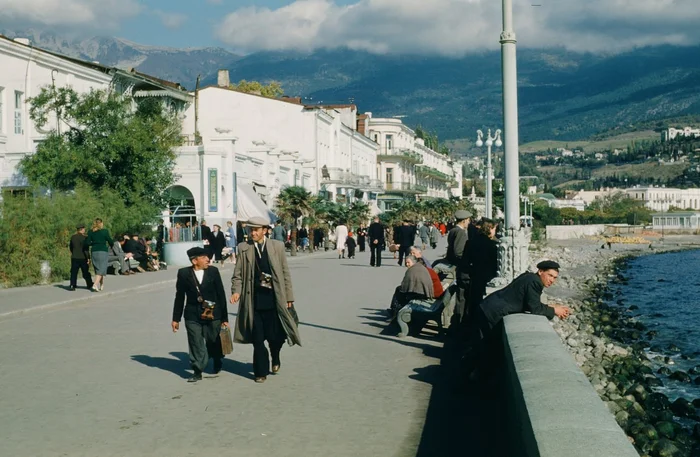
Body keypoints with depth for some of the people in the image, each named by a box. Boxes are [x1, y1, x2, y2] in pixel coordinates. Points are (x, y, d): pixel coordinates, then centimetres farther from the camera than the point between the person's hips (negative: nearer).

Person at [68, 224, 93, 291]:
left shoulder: (72, 237, 4)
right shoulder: (84, 238, -12)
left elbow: (70, 247, 15)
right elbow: (86, 249, -16)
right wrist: (88, 258, -13)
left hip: (74, 258, 3)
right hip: (83, 258, -3)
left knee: (74, 272, 4)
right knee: (86, 272, 10)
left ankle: (72, 285, -8)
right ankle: (89, 285, 21)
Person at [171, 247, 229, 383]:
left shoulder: (213, 271, -2)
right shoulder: (184, 273, -3)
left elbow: (221, 295, 1)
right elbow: (179, 297, 3)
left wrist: (224, 317, 0)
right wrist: (176, 319, 5)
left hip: (213, 315, 1)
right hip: (193, 316, -1)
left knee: (214, 343, 13)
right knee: (196, 345, 1)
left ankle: (218, 363, 39)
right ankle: (197, 371, 13)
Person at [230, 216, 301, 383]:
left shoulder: (278, 246, 2)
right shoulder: (243, 248, 2)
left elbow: (285, 273, 4)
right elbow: (238, 275, 3)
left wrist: (289, 297, 3)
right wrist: (236, 291, -14)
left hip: (274, 299, 0)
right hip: (254, 299, 0)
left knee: (275, 336, 2)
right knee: (258, 339, 3)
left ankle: (275, 358, 34)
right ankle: (261, 371, 17)